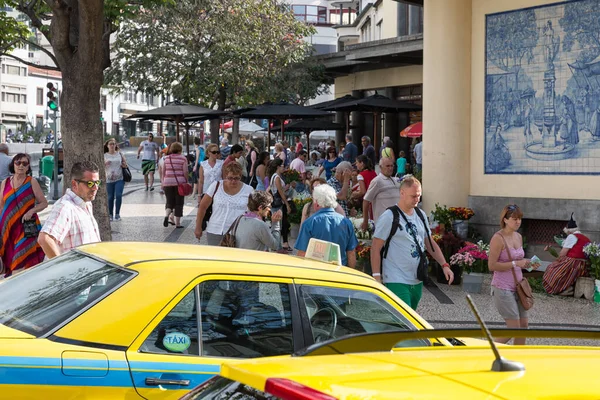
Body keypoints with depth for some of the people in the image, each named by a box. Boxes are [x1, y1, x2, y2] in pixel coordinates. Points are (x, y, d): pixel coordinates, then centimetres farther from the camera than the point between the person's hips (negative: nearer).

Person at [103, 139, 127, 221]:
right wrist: (105, 164, -14)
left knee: (118, 195, -14)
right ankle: (110, 214, 18)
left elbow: (125, 163, 16)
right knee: (110, 197, 5)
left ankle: (117, 214, -5)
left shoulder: (120, 154, 7)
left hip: (119, 178, 0)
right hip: (109, 179, 0)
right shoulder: (104, 155, 4)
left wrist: (124, 165, -7)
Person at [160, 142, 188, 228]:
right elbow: (185, 172, -8)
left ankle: (166, 215, -16)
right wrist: (186, 182, 2)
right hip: (180, 182, -3)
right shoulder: (183, 158, -3)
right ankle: (177, 223, 8)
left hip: (168, 182, 3)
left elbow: (163, 172, 8)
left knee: (169, 202, 12)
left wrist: (162, 182, 15)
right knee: (179, 203, 7)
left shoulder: (166, 158, 6)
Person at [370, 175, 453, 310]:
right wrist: (377, 277, -15)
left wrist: (444, 265, 7)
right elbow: (375, 249, -10)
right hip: (396, 282, -7)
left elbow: (430, 243, 19)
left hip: (417, 281, 8)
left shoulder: (420, 215, 12)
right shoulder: (389, 217, -10)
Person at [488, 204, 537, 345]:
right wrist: (516, 264, -22)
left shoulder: (518, 237, 9)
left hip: (517, 287, 8)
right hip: (503, 289, -8)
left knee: (524, 325, 9)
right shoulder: (498, 238, -15)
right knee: (514, 328, -8)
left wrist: (527, 264, 2)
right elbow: (492, 265, -19)